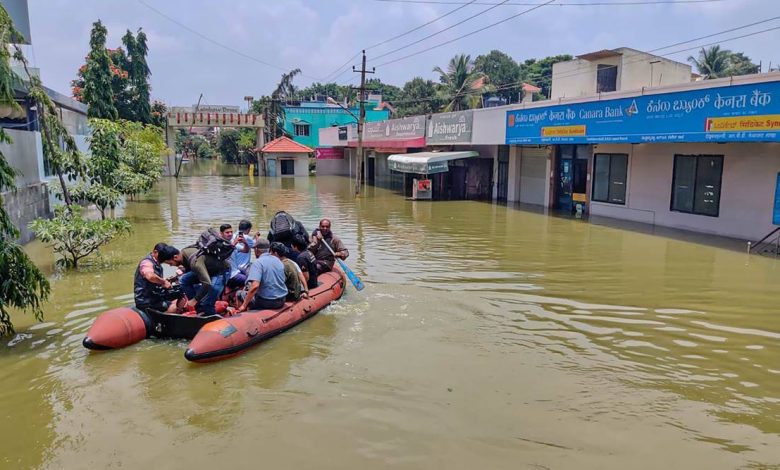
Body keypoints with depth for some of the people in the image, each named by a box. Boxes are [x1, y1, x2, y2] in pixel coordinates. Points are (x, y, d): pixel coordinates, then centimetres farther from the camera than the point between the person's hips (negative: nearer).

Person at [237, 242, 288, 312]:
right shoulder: (280, 263, 5)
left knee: (240, 294, 14)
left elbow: (255, 286, -28)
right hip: (281, 301, 7)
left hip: (266, 302, -6)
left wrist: (244, 306, -22)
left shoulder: (258, 262, -15)